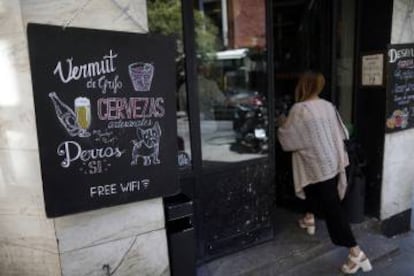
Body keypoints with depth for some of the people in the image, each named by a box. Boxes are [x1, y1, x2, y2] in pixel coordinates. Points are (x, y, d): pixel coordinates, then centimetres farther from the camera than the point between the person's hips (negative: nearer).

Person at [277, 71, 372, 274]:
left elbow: (287, 137, -9)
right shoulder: (328, 106, 3)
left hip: (317, 165, -8)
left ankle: (356, 252, -3)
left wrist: (282, 124, 8)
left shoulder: (299, 109, -17)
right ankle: (309, 219, 50)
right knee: (313, 190, 31)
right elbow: (340, 133, 10)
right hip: (332, 161, 8)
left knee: (331, 207, -5)